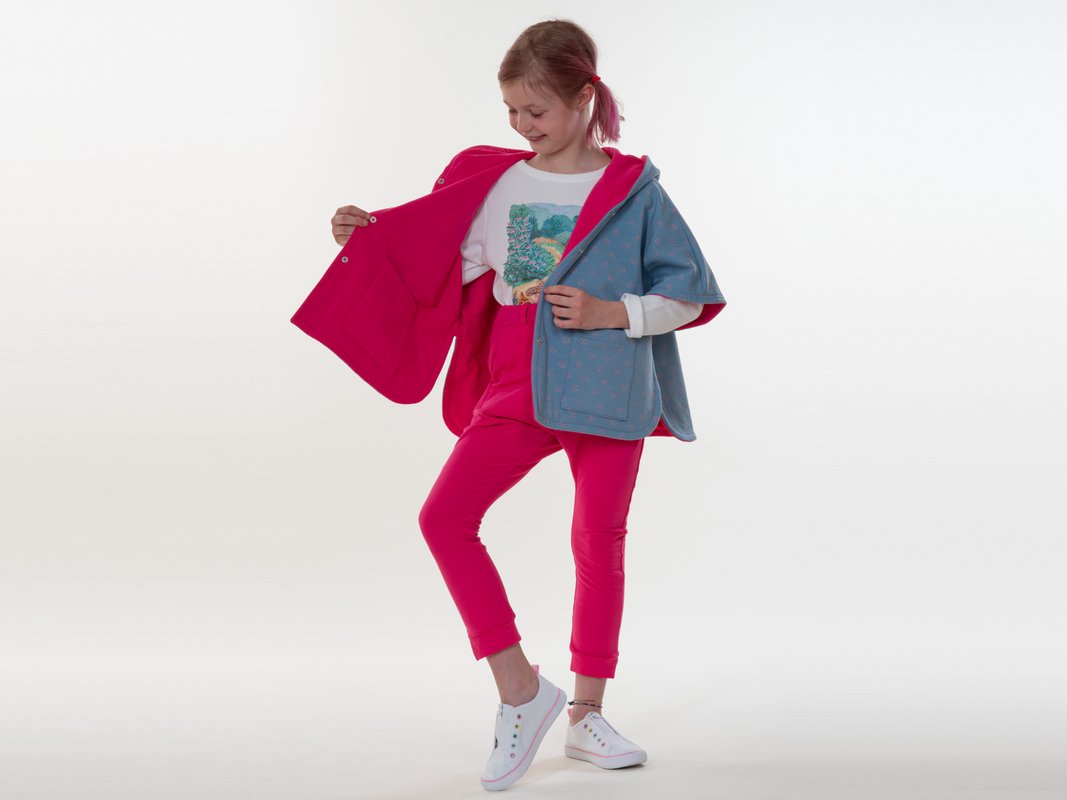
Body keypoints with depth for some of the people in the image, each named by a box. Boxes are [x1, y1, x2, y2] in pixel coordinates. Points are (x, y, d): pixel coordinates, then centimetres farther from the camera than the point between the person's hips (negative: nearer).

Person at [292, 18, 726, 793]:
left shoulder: (634, 190, -4)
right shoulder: (495, 183, 7)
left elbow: (688, 294, -2)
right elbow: (451, 268, 13)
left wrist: (611, 312, -15)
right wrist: (370, 236, 2)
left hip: (608, 396, -3)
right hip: (517, 388, 3)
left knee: (599, 546, 8)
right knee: (445, 517, -13)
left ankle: (587, 715, 24)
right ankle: (521, 687, -1)